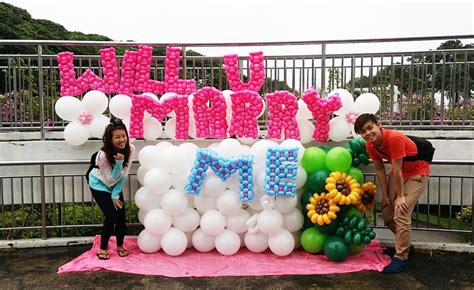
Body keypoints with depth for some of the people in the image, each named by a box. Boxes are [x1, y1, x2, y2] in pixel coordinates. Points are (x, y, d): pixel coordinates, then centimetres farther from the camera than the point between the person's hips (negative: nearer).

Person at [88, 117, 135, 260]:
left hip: (116, 184, 4)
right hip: (100, 184, -4)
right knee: (111, 215, -12)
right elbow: (110, 180, -25)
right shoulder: (103, 155, -34)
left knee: (121, 214, -4)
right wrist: (118, 163, -39)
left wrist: (115, 194, -13)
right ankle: (103, 248, 9)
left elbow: (123, 175, -14)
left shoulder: (130, 149, -23)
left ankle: (120, 246, 18)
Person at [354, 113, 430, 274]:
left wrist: (400, 196, -19)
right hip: (398, 173, 7)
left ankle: (401, 258, -4)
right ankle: (404, 244, 32)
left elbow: (397, 170, -27)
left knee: (401, 214, -16)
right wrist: (385, 196, -1)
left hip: (417, 173, -7)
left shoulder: (394, 138, -34)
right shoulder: (370, 145, -11)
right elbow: (380, 170, -3)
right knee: (387, 212, 9)